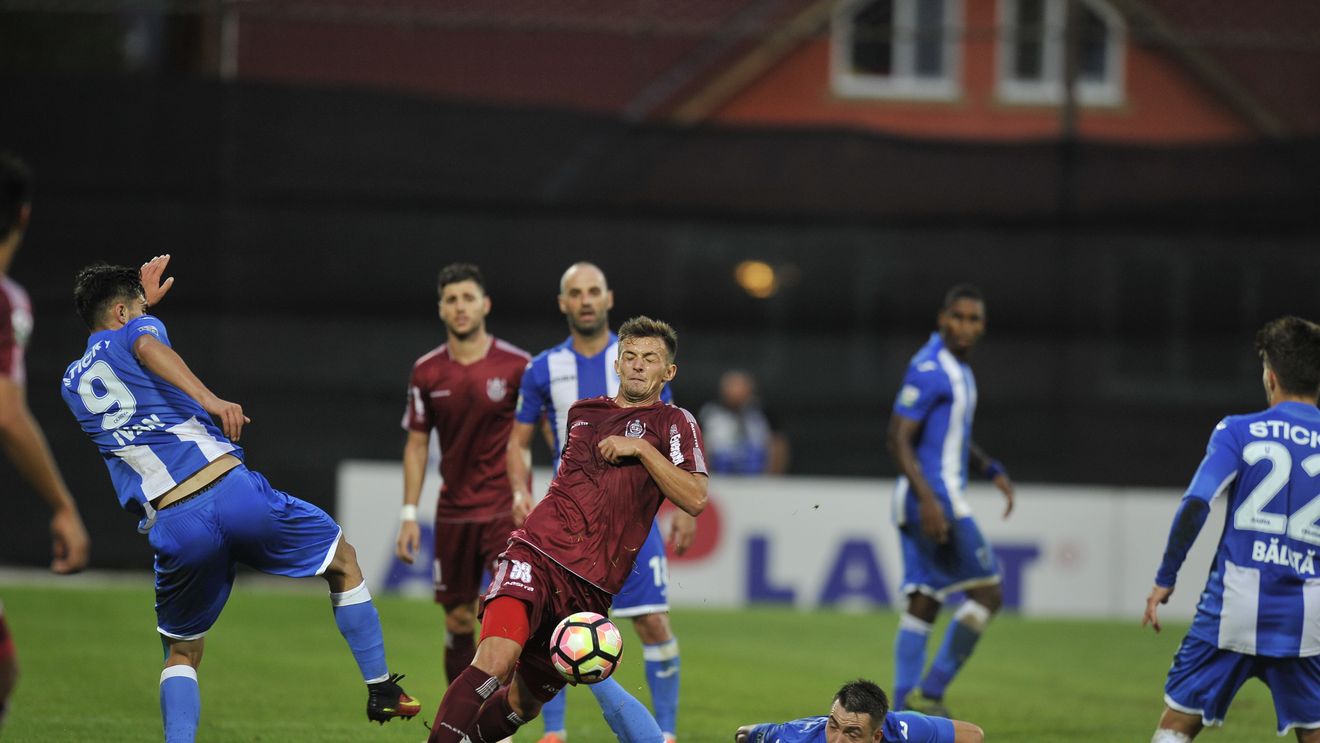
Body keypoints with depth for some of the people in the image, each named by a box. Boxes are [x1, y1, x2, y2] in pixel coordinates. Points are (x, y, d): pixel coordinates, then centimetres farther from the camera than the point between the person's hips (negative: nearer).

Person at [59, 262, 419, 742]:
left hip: (172, 525, 3)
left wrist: (142, 301, 58)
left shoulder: (73, 383, 24)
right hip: (230, 487, -3)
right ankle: (381, 691, 17)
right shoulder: (137, 328, 11)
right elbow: (149, 348, -15)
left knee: (182, 653, 21)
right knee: (344, 563, 19)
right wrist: (209, 399, -29)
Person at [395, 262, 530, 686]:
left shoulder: (517, 365, -5)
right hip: (453, 513, 3)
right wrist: (409, 513, 4)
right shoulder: (427, 372, 4)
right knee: (458, 622, 8)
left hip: (506, 510, -3)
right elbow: (416, 445, 10)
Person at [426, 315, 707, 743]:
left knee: (524, 702, 7)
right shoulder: (581, 413, 18)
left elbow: (695, 499, -10)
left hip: (592, 587, 0)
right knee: (497, 659, -27)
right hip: (536, 555, 0)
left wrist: (641, 448, -13)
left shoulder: (674, 424, 6)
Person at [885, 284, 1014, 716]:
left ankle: (904, 710, 5)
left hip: (929, 501, 10)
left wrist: (992, 470, 18)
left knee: (923, 606, 7)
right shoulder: (929, 369, -14)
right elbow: (899, 438, -19)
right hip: (934, 496, -10)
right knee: (987, 594, -7)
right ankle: (929, 693, -7)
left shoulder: (958, 370, 18)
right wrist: (928, 499, -26)